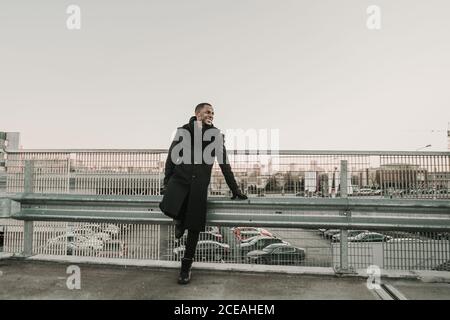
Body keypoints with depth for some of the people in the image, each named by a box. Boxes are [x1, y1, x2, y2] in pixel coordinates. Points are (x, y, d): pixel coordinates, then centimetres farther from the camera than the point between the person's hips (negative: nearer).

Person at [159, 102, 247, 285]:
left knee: (194, 228, 2)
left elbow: (224, 164, 9)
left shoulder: (216, 135, 7)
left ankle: (186, 266, 22)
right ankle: (179, 221, 8)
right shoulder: (183, 131, 5)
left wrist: (235, 190, 8)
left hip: (199, 184, 1)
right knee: (168, 207, -29)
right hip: (179, 179, 0)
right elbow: (172, 158, 9)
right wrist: (167, 183, 4)